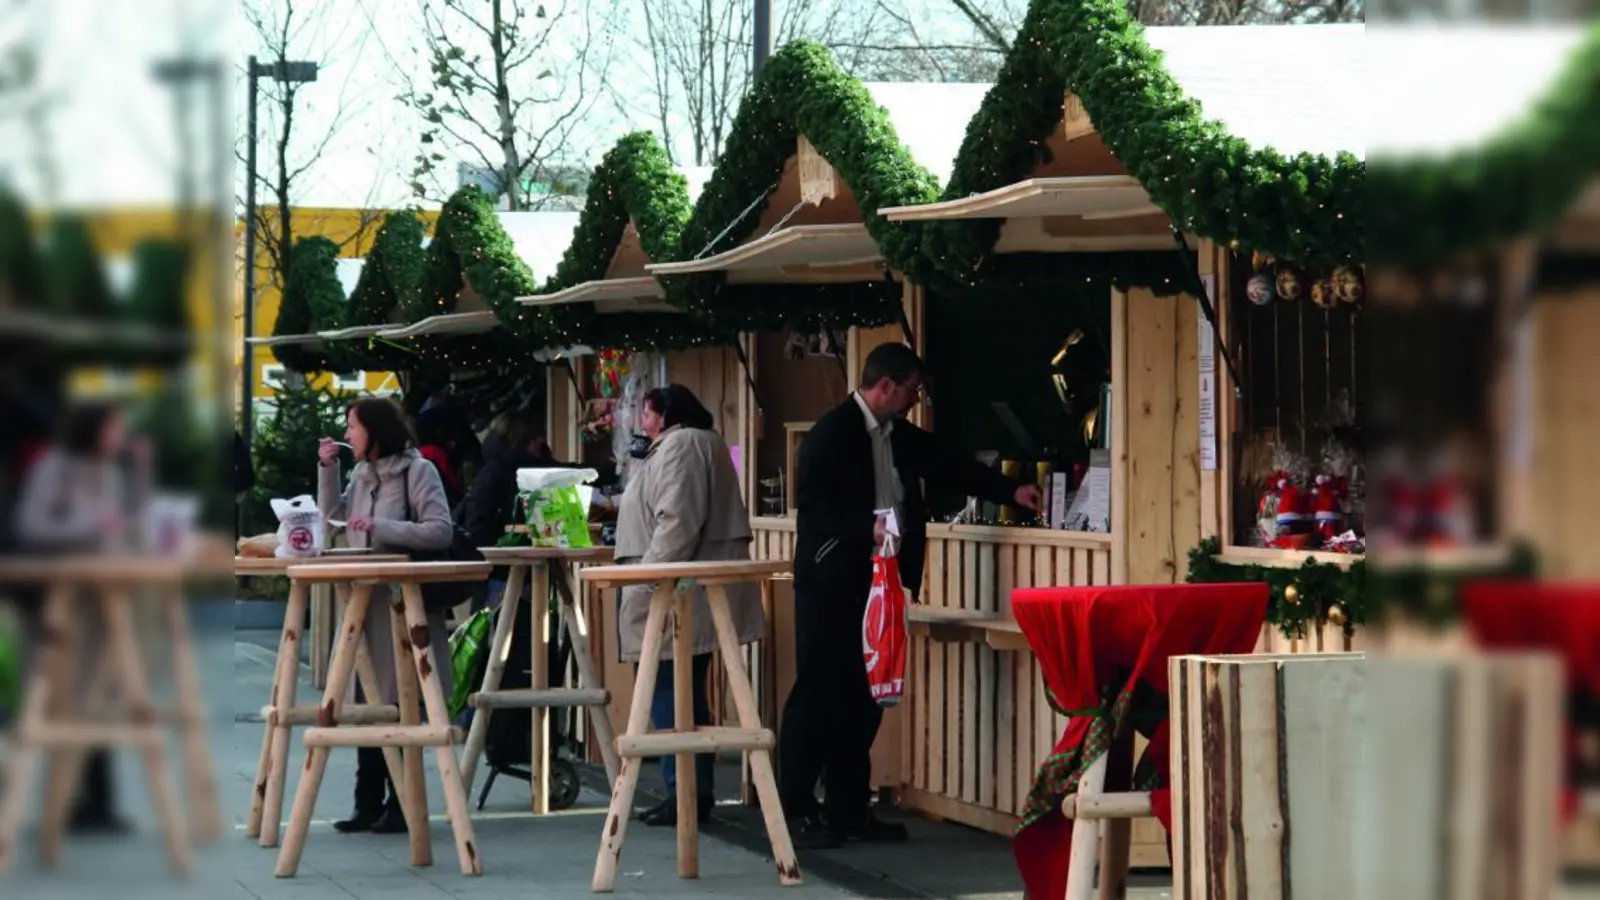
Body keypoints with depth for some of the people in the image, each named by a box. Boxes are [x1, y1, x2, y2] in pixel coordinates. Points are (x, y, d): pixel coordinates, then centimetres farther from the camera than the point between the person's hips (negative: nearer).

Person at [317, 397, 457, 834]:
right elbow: (334, 520, 16)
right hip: (365, 601, 7)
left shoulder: (418, 471, -7)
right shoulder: (362, 474, 14)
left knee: (399, 704, -3)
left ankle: (402, 804, 4)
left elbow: (442, 531, -15)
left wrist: (382, 528, -21)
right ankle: (368, 804, 13)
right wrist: (327, 471, 7)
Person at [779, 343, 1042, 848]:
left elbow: (949, 467, 21)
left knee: (863, 700, 8)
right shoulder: (833, 433, -10)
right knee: (818, 696, -5)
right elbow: (811, 504, -15)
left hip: (876, 586, 8)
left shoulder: (900, 437, 15)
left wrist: (1011, 492, 14)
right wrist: (866, 528, -24)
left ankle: (848, 808, 14)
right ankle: (796, 811, -2)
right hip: (832, 585, -8)